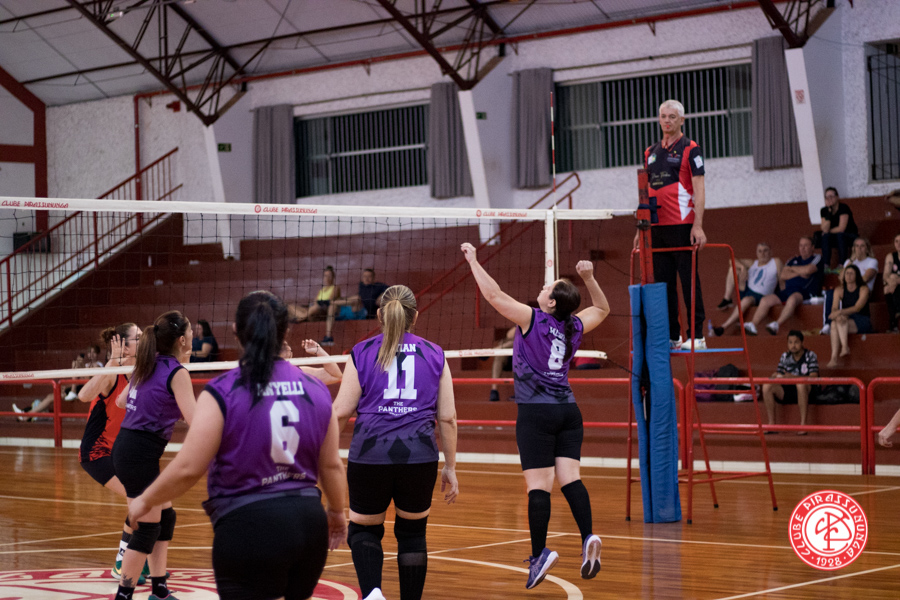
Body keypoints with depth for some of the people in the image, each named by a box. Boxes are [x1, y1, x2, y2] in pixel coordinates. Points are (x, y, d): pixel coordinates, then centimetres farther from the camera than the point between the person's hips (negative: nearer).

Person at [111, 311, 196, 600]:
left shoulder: (148, 365, 12)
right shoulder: (177, 372, -12)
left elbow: (121, 401, 25)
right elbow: (195, 419, -16)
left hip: (126, 446, 9)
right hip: (141, 453, -9)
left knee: (165, 517, 17)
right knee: (147, 529, -3)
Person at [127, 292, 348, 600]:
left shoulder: (222, 393, -10)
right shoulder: (316, 391, 5)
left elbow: (188, 468, -10)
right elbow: (331, 466, 12)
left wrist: (145, 501, 7)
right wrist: (337, 511, 30)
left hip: (248, 525, -5)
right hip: (309, 521, 5)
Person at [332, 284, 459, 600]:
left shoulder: (362, 353, 4)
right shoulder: (434, 355, 8)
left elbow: (341, 411, 1)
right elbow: (448, 417, 6)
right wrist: (450, 467, 14)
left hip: (370, 455, -1)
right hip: (419, 456, 1)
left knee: (363, 530, 15)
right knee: (412, 534, 16)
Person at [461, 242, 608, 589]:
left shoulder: (532, 320, -8)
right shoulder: (574, 327, 8)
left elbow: (494, 295, -10)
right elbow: (602, 309, 28)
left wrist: (473, 260, -1)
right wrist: (589, 279, 20)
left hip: (536, 412, -5)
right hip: (568, 410, 5)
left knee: (538, 485, -7)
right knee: (570, 477, -1)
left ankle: (539, 554, -9)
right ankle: (588, 538, -19)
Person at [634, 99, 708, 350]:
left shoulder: (690, 149, -1)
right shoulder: (650, 153, 17)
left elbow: (699, 189, -7)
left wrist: (698, 225, -16)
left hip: (682, 225, -6)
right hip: (657, 227, 6)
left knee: (689, 281, -4)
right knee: (663, 283, 6)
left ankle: (696, 336, -1)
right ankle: (671, 336, 12)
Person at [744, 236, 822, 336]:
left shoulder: (816, 259, 8)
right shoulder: (794, 260, 24)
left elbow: (808, 270, -13)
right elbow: (782, 276, 11)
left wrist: (792, 268, 6)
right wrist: (800, 273, 0)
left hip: (805, 292, -7)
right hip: (788, 290, 7)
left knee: (792, 299, -40)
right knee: (765, 300, -10)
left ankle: (777, 325, -52)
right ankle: (753, 326, -18)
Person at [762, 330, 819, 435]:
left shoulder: (810, 355, -1)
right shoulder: (785, 357, 12)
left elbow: (813, 377, -14)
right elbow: (778, 374, 7)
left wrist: (793, 377, -28)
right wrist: (774, 377, -19)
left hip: (804, 392, -4)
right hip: (786, 392, 4)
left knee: (801, 383, -39)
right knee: (767, 386, -21)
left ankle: (803, 424, -35)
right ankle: (772, 425, -18)